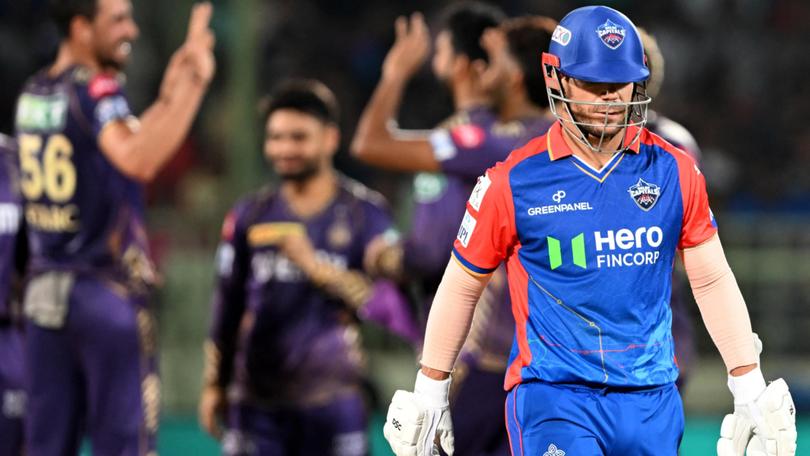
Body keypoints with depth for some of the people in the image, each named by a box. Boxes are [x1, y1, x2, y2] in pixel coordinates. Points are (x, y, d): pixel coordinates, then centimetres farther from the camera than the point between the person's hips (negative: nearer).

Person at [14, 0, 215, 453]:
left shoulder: (33, 93, 12)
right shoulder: (96, 89, -13)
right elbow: (139, 162, -32)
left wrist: (167, 98, 19)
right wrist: (193, 85, -30)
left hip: (43, 292, 7)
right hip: (108, 294, -7)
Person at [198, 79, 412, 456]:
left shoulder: (363, 213, -1)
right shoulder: (250, 216, 10)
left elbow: (388, 302, -9)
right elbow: (228, 308, 15)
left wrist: (318, 268, -19)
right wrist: (214, 385, 14)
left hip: (332, 401, -3)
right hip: (257, 402, 3)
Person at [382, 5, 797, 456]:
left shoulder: (673, 171, 3)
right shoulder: (515, 182, -4)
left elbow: (712, 281, 11)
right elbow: (462, 285, 7)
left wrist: (752, 392, 10)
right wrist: (429, 393, 13)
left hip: (651, 398, 3)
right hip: (552, 397, -3)